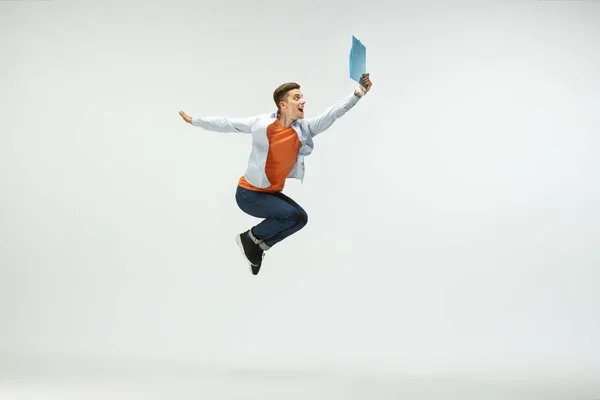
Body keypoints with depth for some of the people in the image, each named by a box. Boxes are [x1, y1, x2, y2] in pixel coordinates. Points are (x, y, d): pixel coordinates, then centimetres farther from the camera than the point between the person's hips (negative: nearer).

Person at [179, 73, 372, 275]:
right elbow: (229, 124, -6)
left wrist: (359, 92, -25)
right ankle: (249, 237, 2)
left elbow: (333, 112, -14)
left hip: (272, 193, 6)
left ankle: (259, 246, 13)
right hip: (249, 193, -6)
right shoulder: (262, 123, -17)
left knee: (301, 218, -1)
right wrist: (193, 120, 2)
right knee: (290, 215, -20)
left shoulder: (304, 129, -7)